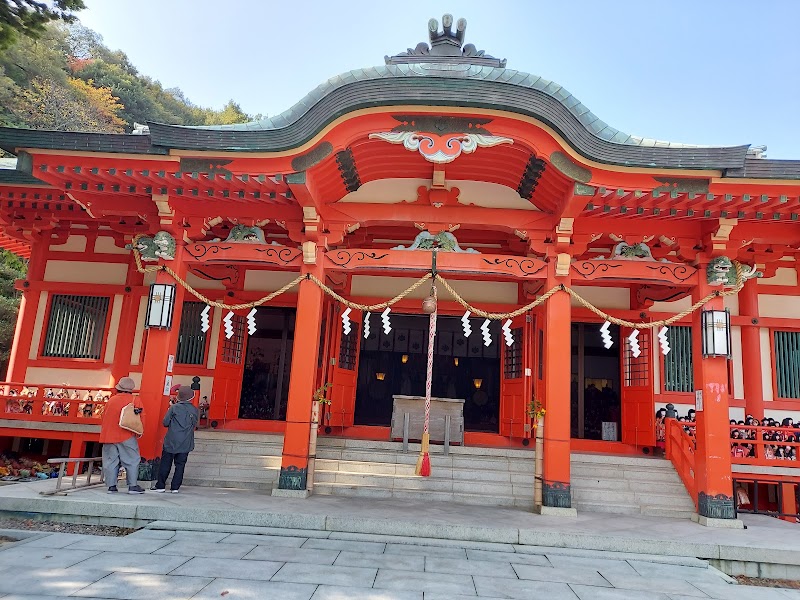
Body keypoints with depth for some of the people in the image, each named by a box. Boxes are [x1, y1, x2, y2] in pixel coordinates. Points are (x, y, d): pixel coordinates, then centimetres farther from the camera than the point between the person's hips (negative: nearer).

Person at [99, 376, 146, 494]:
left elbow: (104, 417, 14)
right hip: (126, 436, -3)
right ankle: (133, 486, 0)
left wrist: (104, 432, 25)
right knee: (132, 460, 2)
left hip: (109, 435, 4)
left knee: (110, 461, 9)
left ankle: (111, 485, 8)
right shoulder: (135, 400, -2)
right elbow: (140, 417, -3)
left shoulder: (111, 400, 8)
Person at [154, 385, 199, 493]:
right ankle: (175, 487, 7)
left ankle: (160, 486, 11)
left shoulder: (174, 407, -8)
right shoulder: (195, 411, -1)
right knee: (180, 465, 8)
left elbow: (165, 423, -5)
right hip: (186, 444, 2)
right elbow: (195, 425, 6)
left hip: (171, 442, -1)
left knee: (165, 464, 8)